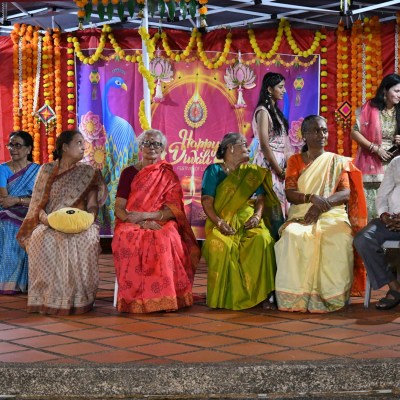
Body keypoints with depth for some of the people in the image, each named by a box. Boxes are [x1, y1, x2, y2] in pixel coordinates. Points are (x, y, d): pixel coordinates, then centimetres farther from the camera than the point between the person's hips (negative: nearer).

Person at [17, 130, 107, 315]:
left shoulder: (88, 173, 13)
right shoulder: (47, 170, 11)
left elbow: (92, 206, 7)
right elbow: (38, 203, 5)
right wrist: (44, 218, -17)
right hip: (50, 224, 0)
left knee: (87, 239, -37)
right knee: (41, 238, -36)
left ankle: (79, 298, -25)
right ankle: (49, 298, -27)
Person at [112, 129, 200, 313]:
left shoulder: (169, 175, 10)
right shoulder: (129, 173, 10)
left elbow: (172, 210, -2)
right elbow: (119, 209, 1)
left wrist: (144, 215, -18)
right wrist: (142, 223, -17)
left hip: (161, 223, 0)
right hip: (132, 225, 0)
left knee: (165, 239, -36)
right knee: (128, 240, -36)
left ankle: (163, 297, -30)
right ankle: (135, 297, -28)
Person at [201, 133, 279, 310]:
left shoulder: (252, 172, 22)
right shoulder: (214, 171, 9)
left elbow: (261, 198, 13)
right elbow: (207, 201, -1)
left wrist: (257, 215, -9)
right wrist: (219, 222, -17)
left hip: (248, 221, 3)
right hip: (224, 223, -3)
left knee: (262, 240, -31)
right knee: (221, 245, -36)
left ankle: (261, 294, -25)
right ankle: (224, 297, -25)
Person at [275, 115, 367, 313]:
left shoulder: (338, 162, 14)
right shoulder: (295, 161, 15)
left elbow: (346, 193, 0)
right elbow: (290, 193, 2)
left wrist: (321, 204, -19)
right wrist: (312, 198, -19)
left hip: (332, 215, 0)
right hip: (300, 215, 0)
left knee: (339, 238, -36)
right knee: (292, 235, -36)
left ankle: (331, 295, -29)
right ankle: (295, 295, -34)